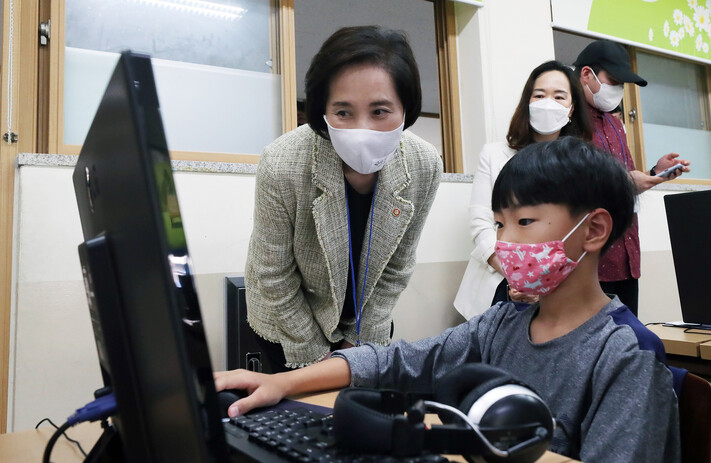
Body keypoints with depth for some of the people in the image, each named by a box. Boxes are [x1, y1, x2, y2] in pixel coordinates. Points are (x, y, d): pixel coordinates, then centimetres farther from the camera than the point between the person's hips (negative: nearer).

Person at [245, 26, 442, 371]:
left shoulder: (425, 166, -23)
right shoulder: (281, 166, -33)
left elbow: (396, 268, -9)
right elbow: (275, 279, -20)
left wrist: (362, 340, -4)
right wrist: (313, 354, -10)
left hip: (365, 321, 3)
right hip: (288, 324, -2)